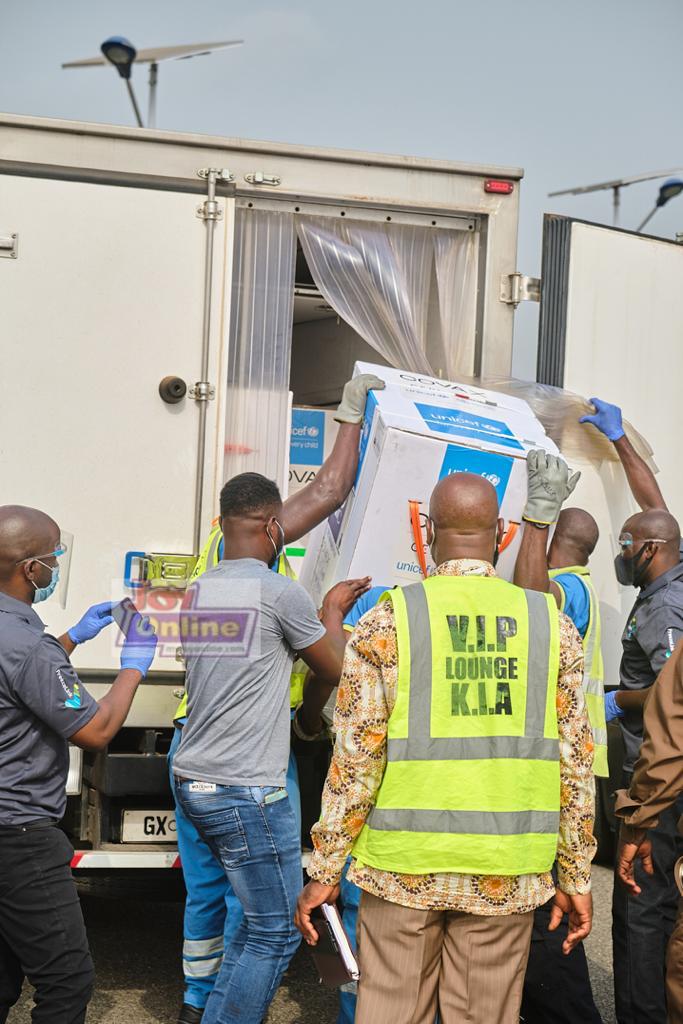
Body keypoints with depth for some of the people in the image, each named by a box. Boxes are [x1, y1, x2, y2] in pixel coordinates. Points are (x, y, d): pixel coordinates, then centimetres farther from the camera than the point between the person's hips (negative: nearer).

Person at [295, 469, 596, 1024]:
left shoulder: (387, 621, -5)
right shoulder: (552, 624, 1)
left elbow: (356, 759, -7)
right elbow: (576, 764, 2)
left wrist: (325, 871, 2)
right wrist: (576, 878, 11)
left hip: (405, 869, -1)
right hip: (506, 875, 2)